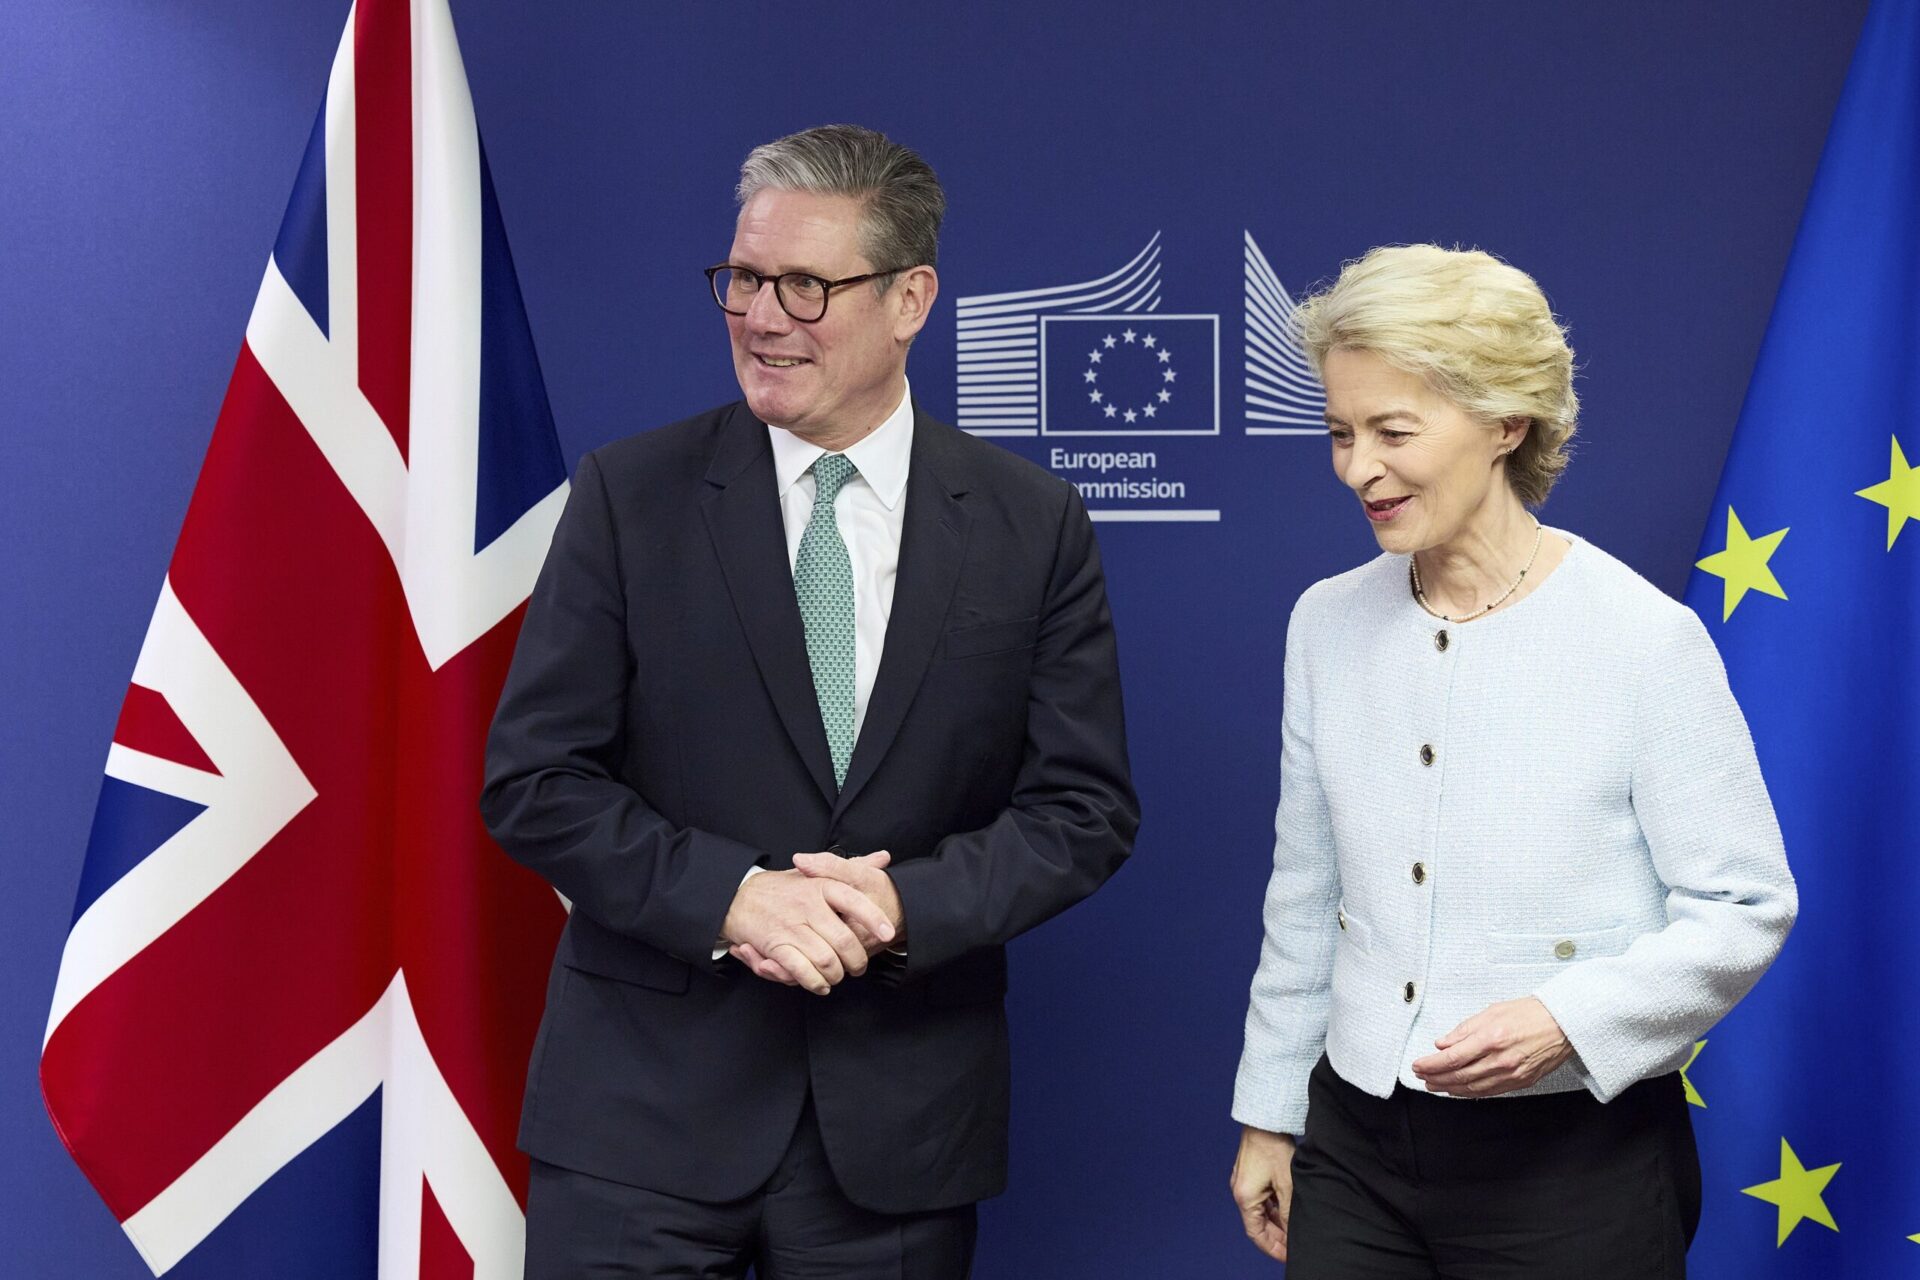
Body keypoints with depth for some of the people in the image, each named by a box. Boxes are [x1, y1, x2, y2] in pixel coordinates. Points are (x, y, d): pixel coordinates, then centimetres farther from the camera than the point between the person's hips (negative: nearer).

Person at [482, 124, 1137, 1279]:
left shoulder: (1033, 524, 1)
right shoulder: (631, 494, -1)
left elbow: (1087, 806, 1)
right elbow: (534, 778, -4)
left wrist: (907, 905, -16)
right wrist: (729, 898, -17)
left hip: (899, 1123, 1)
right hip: (648, 1098, -1)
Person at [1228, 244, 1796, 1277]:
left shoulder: (1645, 639, -12)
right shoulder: (1327, 623, 3)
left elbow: (1745, 906, -8)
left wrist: (1570, 1019, -21)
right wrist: (1270, 1111, 15)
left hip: (1578, 1160, -4)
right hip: (1356, 1149, 4)